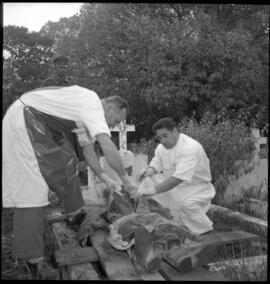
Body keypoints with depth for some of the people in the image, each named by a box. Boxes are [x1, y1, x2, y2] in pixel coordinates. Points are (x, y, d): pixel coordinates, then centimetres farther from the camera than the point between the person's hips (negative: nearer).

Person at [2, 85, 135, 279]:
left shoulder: (88, 113, 12)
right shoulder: (93, 106, -19)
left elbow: (88, 149, 17)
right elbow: (108, 148, -29)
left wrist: (105, 178, 13)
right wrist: (125, 179, -17)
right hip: (23, 120, -11)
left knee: (65, 162, 14)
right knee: (31, 186, -13)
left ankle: (75, 215, 30)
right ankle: (32, 258, -9)